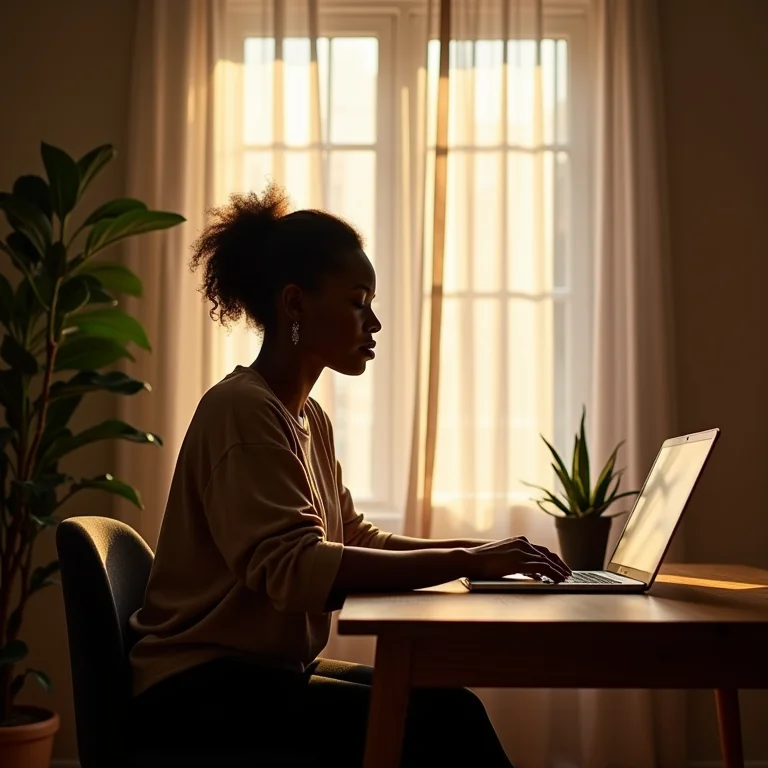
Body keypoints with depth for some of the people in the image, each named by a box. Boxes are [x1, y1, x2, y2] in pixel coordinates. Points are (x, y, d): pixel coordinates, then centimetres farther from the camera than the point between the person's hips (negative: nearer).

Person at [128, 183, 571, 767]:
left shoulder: (309, 418, 14)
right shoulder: (240, 409, -16)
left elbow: (354, 539, 14)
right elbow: (294, 568, -27)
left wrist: (477, 551, 1)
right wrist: (466, 562, -26)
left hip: (271, 670, 8)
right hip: (203, 691, -8)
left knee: (447, 706, -10)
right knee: (440, 720, -19)